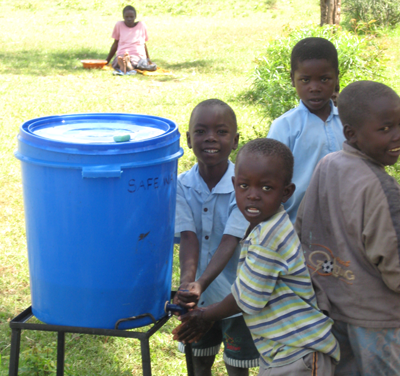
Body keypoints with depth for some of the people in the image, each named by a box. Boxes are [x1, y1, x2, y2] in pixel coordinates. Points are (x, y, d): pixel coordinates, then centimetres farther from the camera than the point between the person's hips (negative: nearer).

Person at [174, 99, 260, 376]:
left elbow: (230, 241, -25)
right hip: (197, 295, 3)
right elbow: (189, 238, -17)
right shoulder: (182, 185, -9)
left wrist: (201, 284, -38)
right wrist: (186, 283, -35)